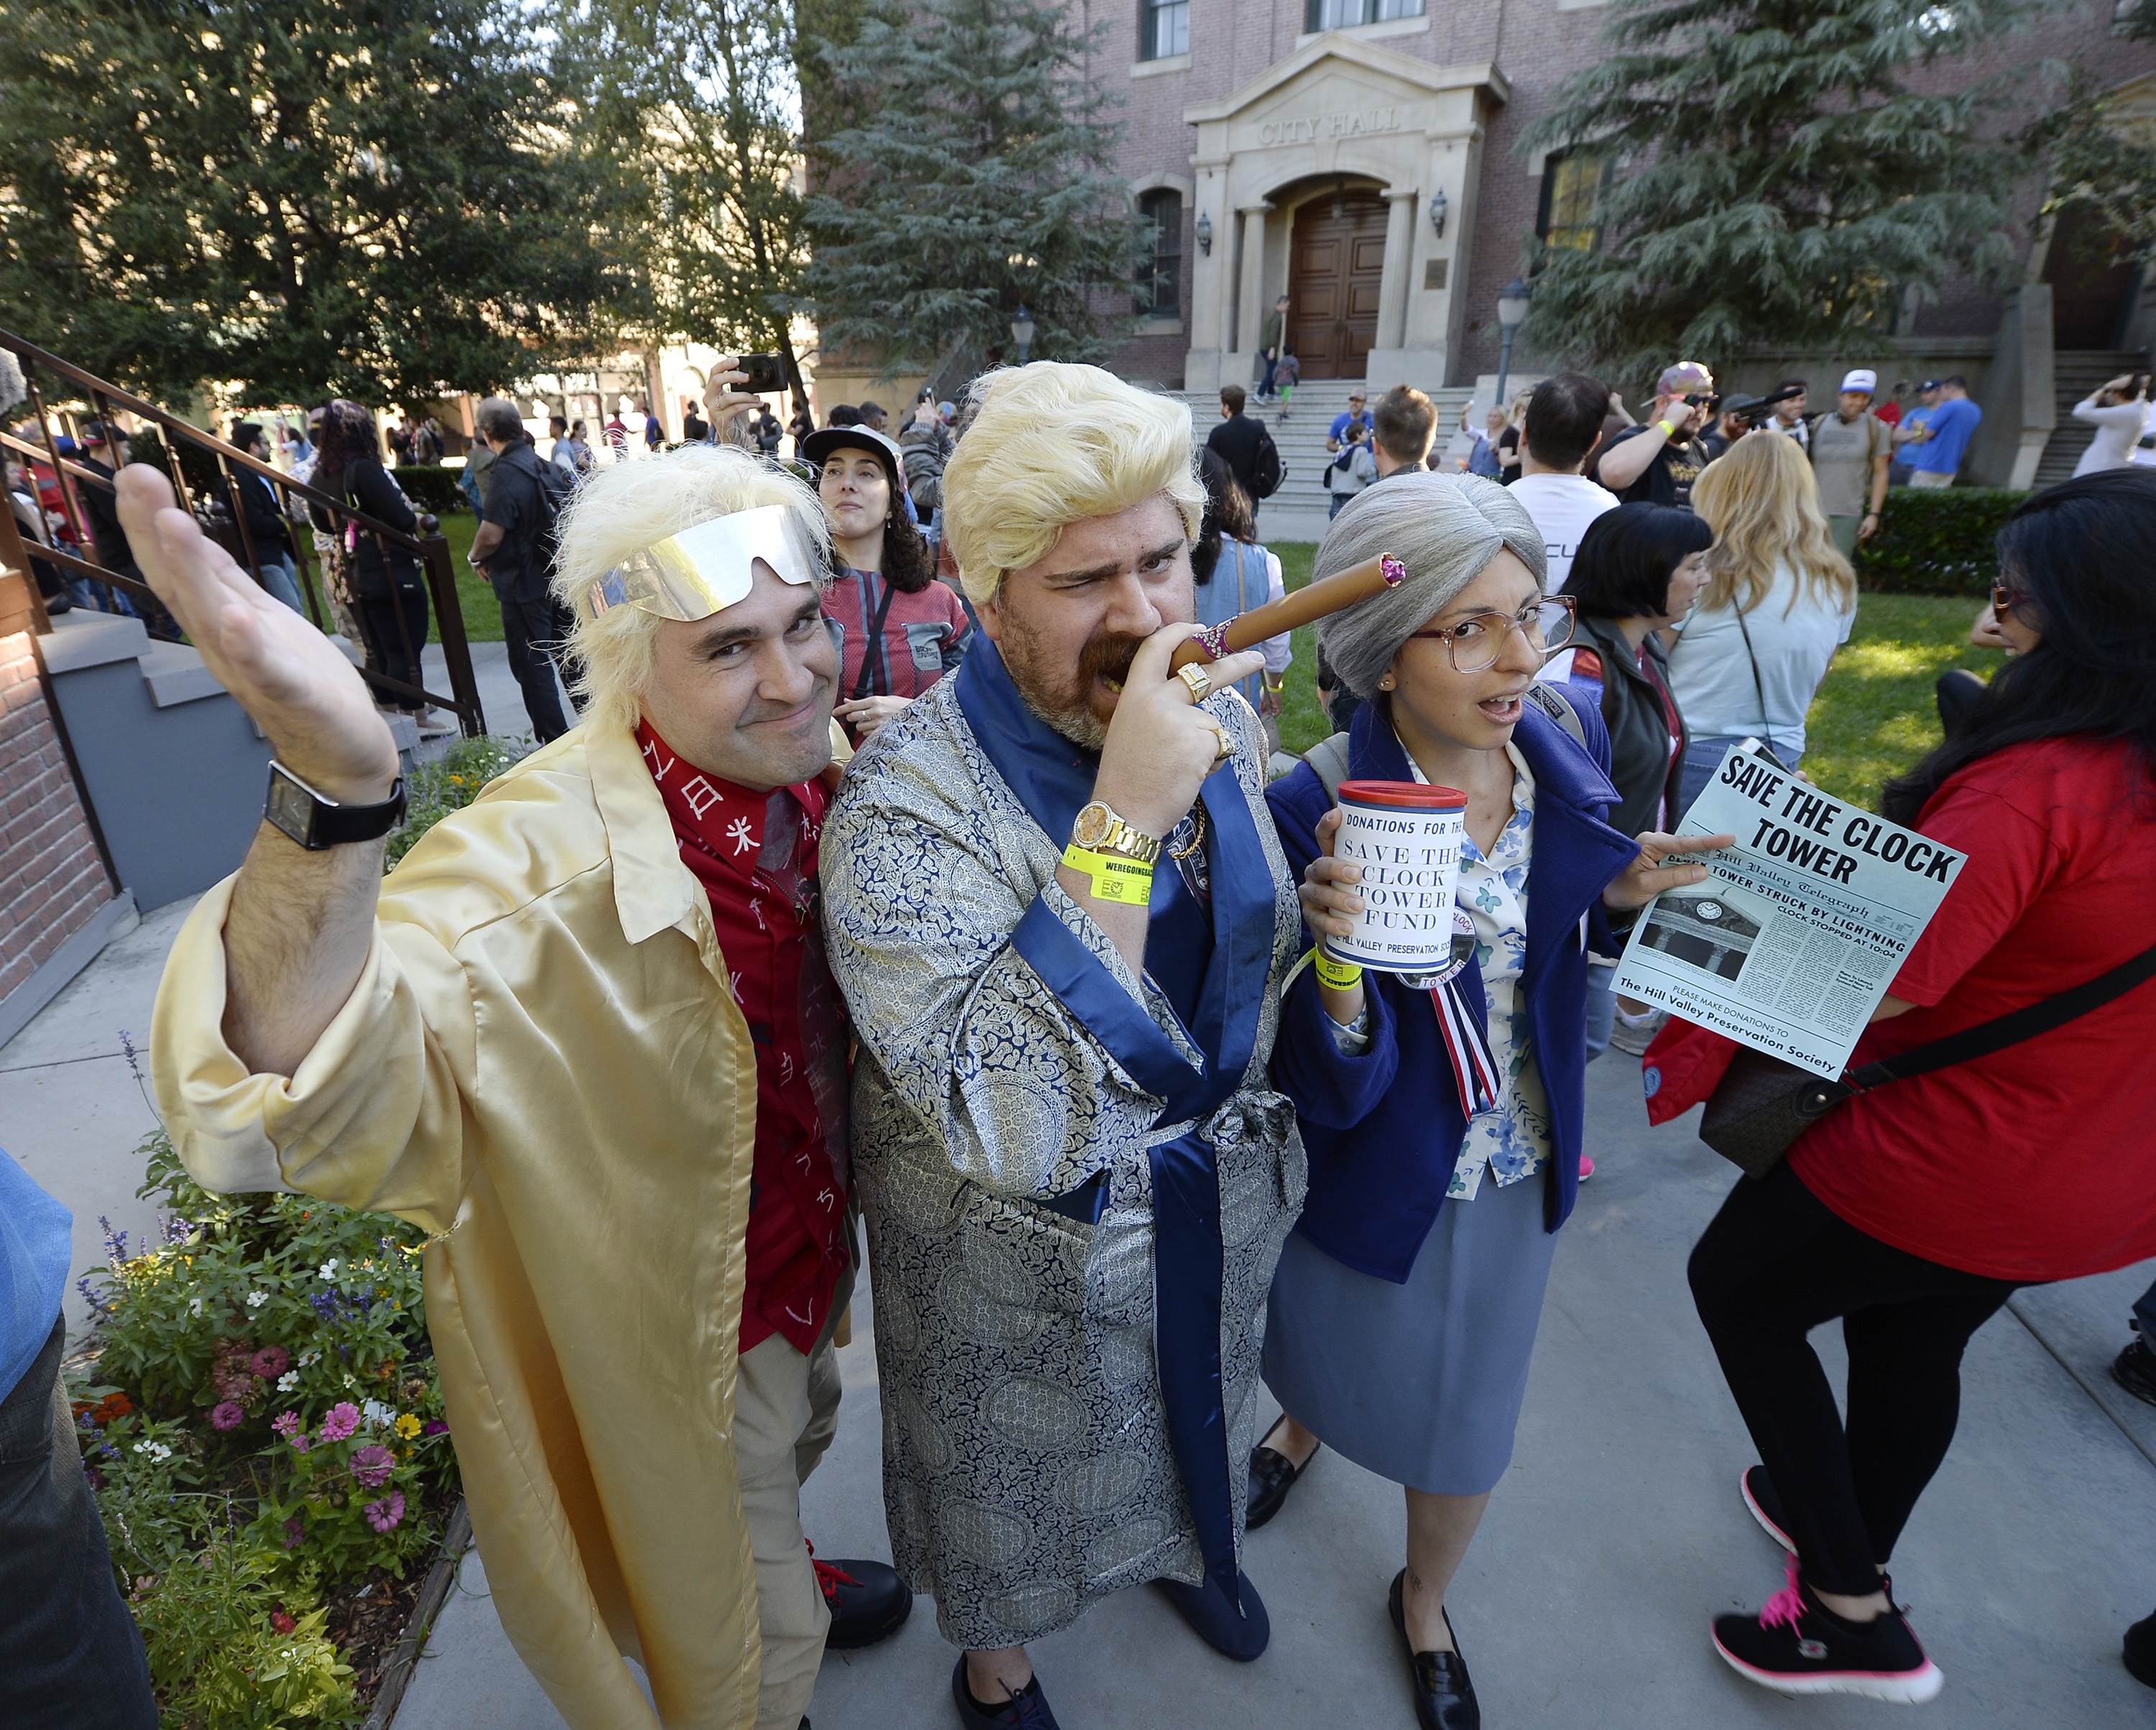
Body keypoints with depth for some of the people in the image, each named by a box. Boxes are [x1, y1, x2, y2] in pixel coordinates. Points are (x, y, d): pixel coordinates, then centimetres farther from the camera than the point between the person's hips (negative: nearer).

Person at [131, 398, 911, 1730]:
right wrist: (337, 794, -67)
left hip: (814, 1257, 7)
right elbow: (316, 1102, -52)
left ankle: (789, 1575, 71)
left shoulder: (820, 767, -15)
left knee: (802, 1436, 39)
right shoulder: (552, 852, -37)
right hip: (691, 1331, -7)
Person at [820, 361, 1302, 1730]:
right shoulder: (906, 806, -31)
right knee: (1025, 1476, 24)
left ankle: (1181, 1545, 70)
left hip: (1217, 1199, 6)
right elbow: (1014, 1130, -41)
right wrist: (1123, 817, -43)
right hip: (1030, 1252, -5)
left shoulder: (1223, 718, -9)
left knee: (1192, 1416, 34)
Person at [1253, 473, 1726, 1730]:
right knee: (1338, 1357, 28)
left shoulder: (1572, 750, -13)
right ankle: (1306, 1425, 68)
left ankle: (1424, 1604, 56)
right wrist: (1337, 952, -45)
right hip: (1376, 1174, -3)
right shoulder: (1318, 810, -28)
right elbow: (1330, 1093, -27)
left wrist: (1620, 898, -16)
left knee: (1466, 1424, 22)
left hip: (1521, 1167, 3)